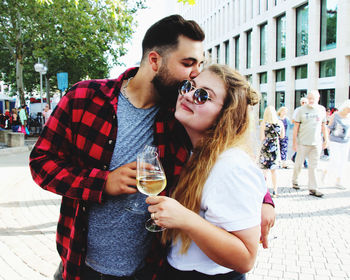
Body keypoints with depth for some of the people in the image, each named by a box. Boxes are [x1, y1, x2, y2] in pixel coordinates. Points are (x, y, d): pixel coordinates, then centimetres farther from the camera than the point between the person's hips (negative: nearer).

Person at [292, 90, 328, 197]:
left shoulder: (322, 109, 7)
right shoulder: (301, 110, -2)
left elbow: (323, 126, 16)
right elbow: (296, 127, 0)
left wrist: (326, 139, 13)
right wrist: (294, 142, -4)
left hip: (316, 143, 2)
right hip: (303, 143, -2)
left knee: (313, 166, 4)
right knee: (298, 164, 7)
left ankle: (313, 189, 8)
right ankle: (295, 181, 30)